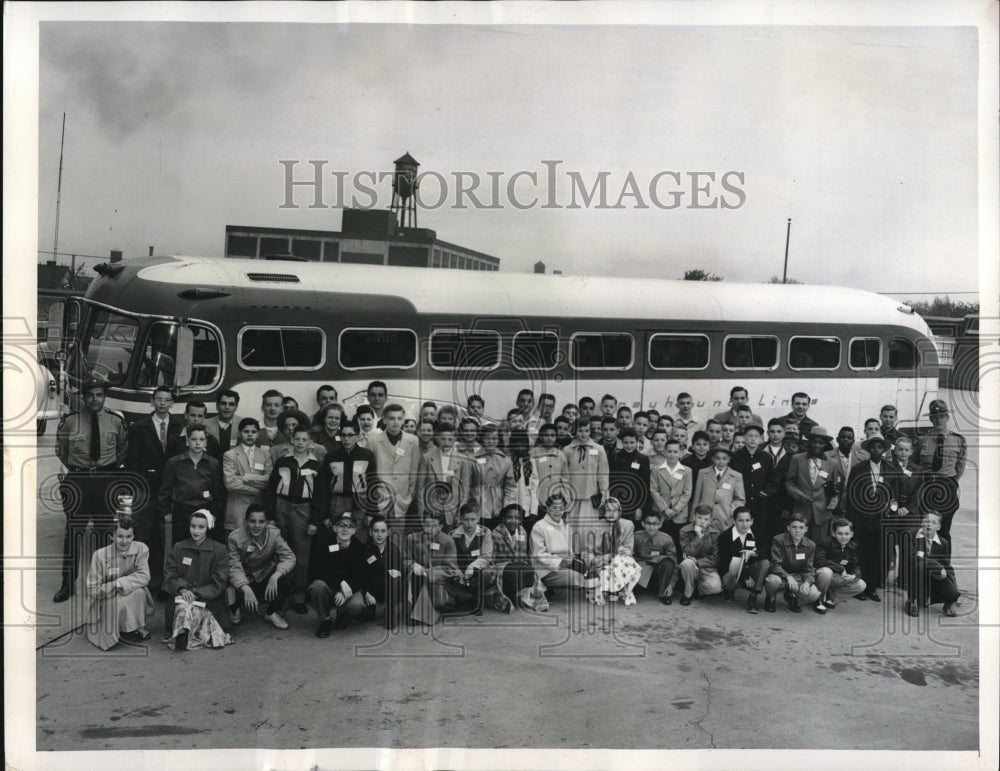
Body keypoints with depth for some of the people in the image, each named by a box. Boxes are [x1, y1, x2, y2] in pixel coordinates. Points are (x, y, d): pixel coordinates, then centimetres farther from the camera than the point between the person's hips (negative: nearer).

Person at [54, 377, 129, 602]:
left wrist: (112, 469, 10)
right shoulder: (69, 422, -3)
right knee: (74, 531, -1)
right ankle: (68, 584, 7)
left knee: (107, 531, 6)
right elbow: (60, 449, 12)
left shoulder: (116, 421, 0)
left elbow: (123, 450, 15)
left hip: (107, 480, 1)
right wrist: (75, 469, 9)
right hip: (77, 480, -1)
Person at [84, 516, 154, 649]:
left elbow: (144, 577, -18)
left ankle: (136, 628, -8)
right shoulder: (100, 555, -10)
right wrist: (112, 588, -24)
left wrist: (118, 583, -26)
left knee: (139, 591, -31)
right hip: (107, 603, -1)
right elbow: (92, 590, -8)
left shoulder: (141, 549, -7)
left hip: (134, 603, 1)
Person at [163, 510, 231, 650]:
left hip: (208, 600, 0)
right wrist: (182, 589, -12)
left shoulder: (220, 550, 7)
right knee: (184, 608, -32)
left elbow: (219, 583, 1)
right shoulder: (178, 548, 13)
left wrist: (197, 594, -12)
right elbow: (169, 577, 8)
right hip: (181, 597, 0)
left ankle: (183, 634, -42)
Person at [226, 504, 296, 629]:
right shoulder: (235, 538, -16)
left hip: (266, 578, 2)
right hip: (245, 581, -2)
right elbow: (234, 568, -22)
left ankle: (272, 612, -3)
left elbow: (289, 558, -19)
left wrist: (275, 576, -38)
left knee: (286, 574, -28)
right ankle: (235, 610, 8)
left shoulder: (273, 533, -12)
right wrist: (246, 589, -40)